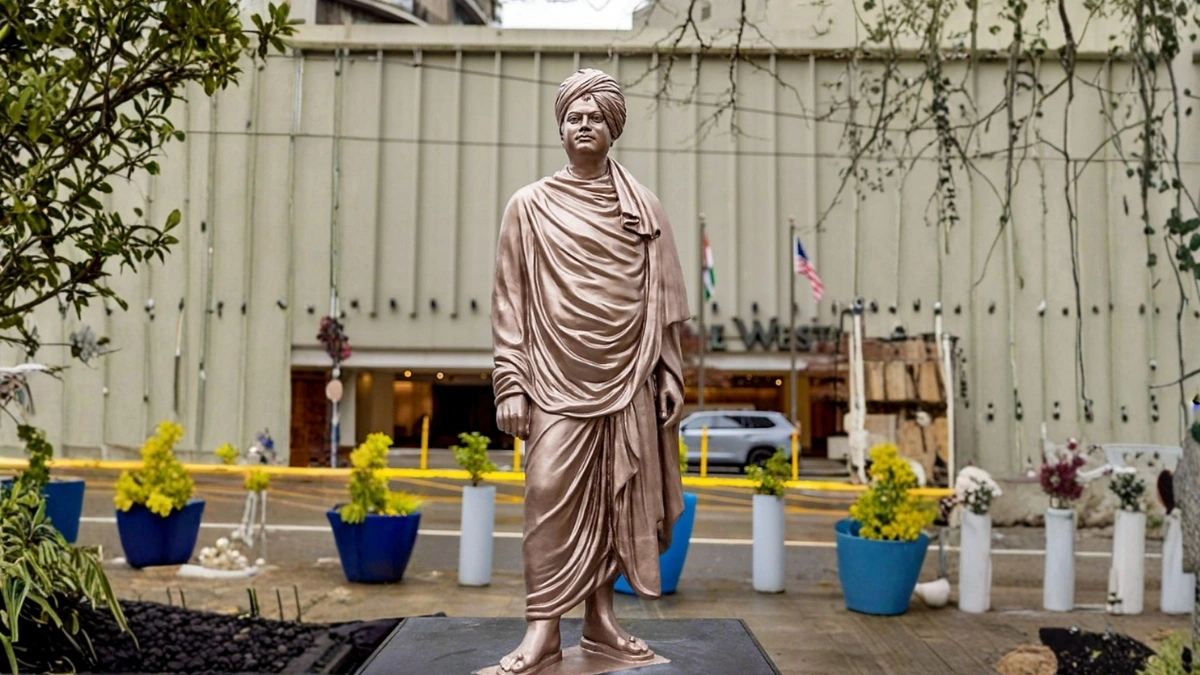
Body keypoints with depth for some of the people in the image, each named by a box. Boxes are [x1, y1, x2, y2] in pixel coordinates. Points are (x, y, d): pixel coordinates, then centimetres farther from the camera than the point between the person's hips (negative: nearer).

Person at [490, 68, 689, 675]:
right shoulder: (530, 206, 4)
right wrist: (509, 384, -5)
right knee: (551, 495, -7)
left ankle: (600, 619, 18)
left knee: (615, 499, 6)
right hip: (558, 376, -2)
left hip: (628, 378, 2)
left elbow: (663, 298, 10)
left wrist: (669, 375, 5)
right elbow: (510, 301, 2)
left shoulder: (642, 206, 9)